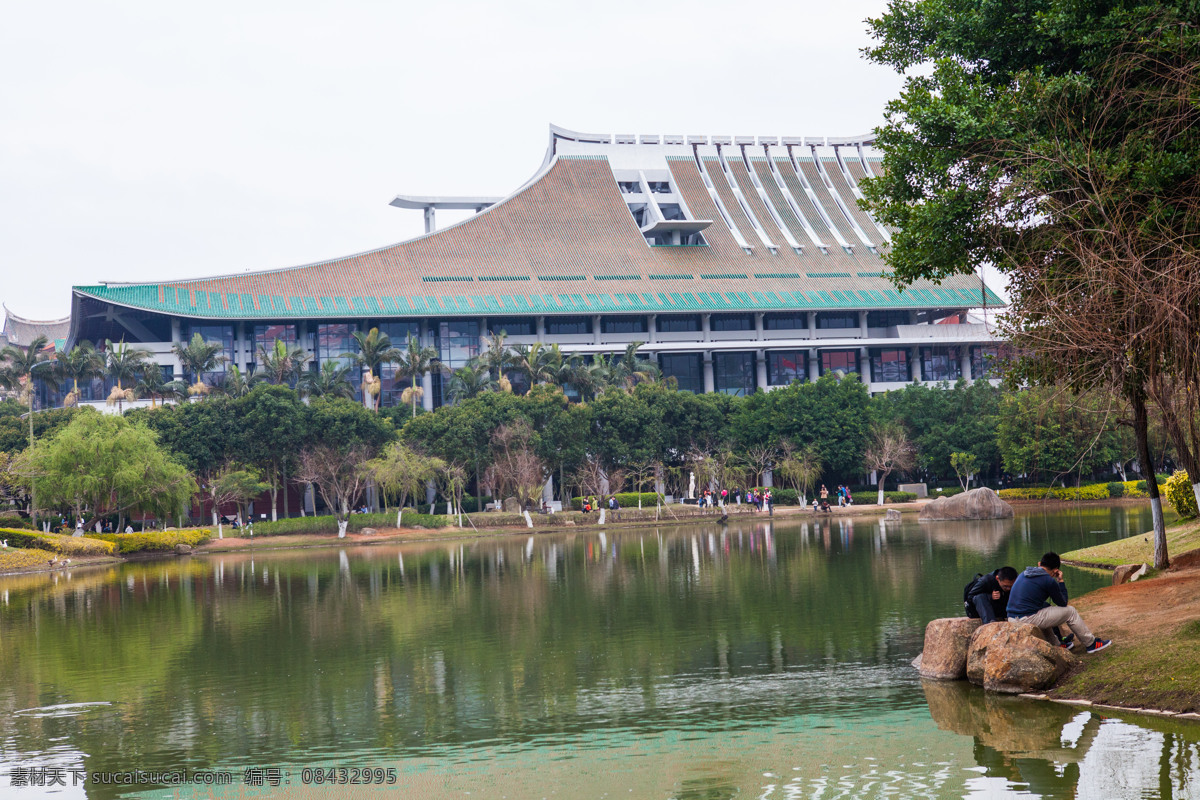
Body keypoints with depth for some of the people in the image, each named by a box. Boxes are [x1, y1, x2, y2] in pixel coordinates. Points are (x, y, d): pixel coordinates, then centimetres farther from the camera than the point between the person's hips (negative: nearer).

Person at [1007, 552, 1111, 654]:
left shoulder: (1023, 574, 13)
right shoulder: (1049, 581, -10)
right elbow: (1063, 603, 5)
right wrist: (1061, 581, 10)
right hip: (1028, 620, -8)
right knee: (1070, 611, 8)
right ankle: (1091, 644, 19)